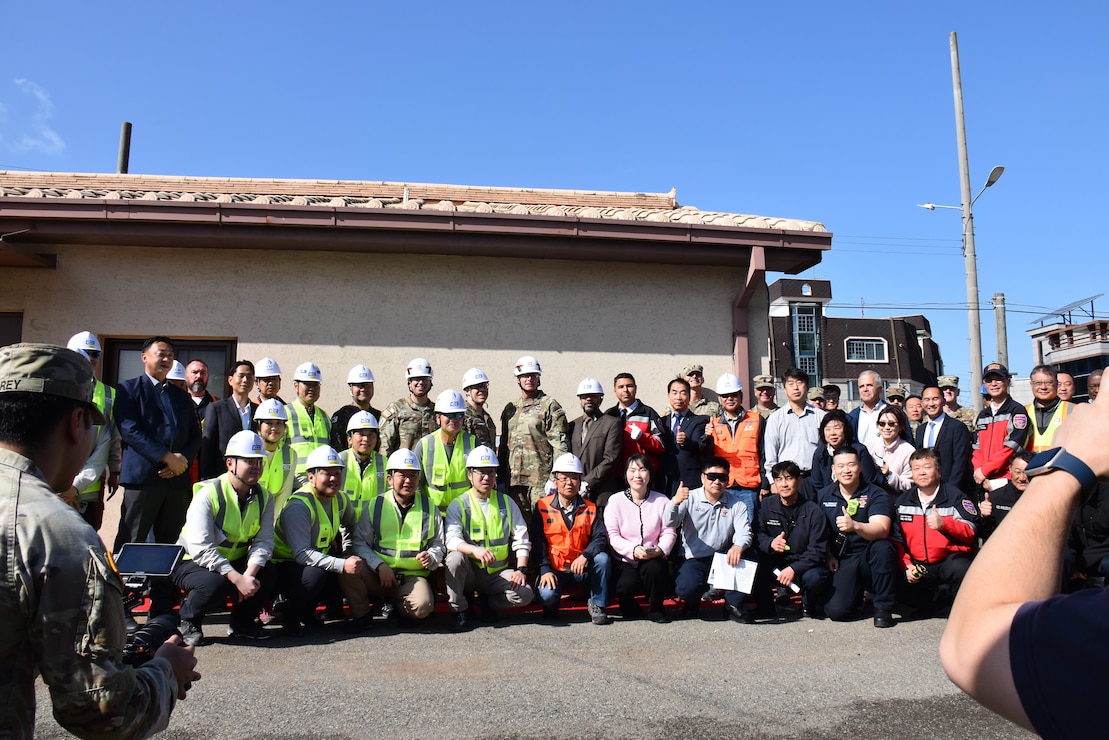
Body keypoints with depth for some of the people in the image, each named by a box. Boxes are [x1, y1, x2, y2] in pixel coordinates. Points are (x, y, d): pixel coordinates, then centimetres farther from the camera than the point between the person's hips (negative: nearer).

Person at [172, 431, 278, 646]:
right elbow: (201, 550, -28)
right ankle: (188, 620, -1)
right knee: (215, 584, -35)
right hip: (193, 562, -5)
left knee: (269, 574, -22)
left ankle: (242, 621, 5)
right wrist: (238, 579, -35)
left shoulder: (264, 498, -4)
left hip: (235, 562, 5)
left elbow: (263, 541, -13)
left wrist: (249, 574, -32)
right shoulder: (208, 494, -21)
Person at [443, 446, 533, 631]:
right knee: (455, 558, -34)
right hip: (469, 572, -2)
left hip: (498, 573, 2)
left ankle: (487, 602, 7)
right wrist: (475, 550, -36)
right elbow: (452, 540, -16)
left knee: (525, 593, -24)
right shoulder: (458, 505, 0)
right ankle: (460, 610, -11)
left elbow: (522, 539, 6)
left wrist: (521, 570, -9)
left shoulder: (507, 503, 8)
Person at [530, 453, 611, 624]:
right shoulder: (542, 507, 1)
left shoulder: (589, 509, 6)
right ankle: (551, 606, 9)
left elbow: (601, 537, -6)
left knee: (602, 558, -27)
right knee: (547, 595, -30)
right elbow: (538, 542, -5)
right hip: (554, 569, -2)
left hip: (582, 568, 2)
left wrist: (585, 555, -25)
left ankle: (596, 605, -7)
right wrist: (545, 570, -17)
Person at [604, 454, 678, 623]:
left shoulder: (662, 501, 4)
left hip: (654, 560, 1)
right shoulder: (615, 501, 0)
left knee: (654, 569, -32)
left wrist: (661, 549, -20)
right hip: (625, 561, -1)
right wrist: (633, 549, -22)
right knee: (625, 586, -29)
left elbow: (669, 532, 1)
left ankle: (656, 610, -2)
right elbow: (612, 535, -6)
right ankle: (629, 609, 10)